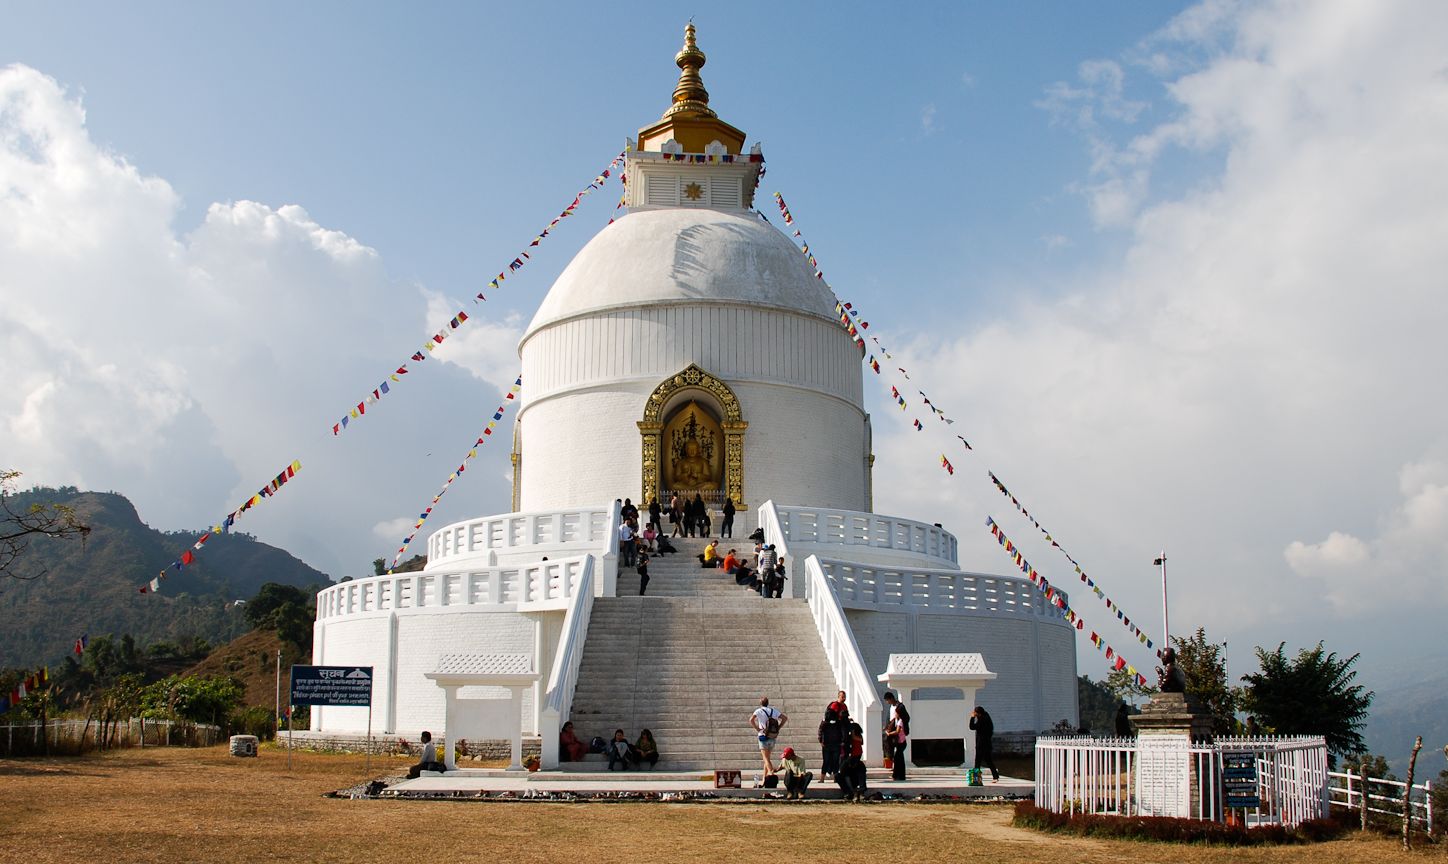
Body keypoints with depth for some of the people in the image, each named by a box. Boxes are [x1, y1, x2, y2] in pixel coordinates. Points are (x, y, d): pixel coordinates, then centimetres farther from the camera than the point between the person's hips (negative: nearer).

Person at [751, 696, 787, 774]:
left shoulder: (758, 711, -5)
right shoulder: (774, 711, 8)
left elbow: (751, 720, -21)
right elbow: (785, 717, 8)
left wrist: (757, 729, -10)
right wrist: (778, 727, 7)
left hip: (763, 736, -5)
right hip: (773, 738, 5)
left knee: (766, 759, -8)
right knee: (767, 758, 16)